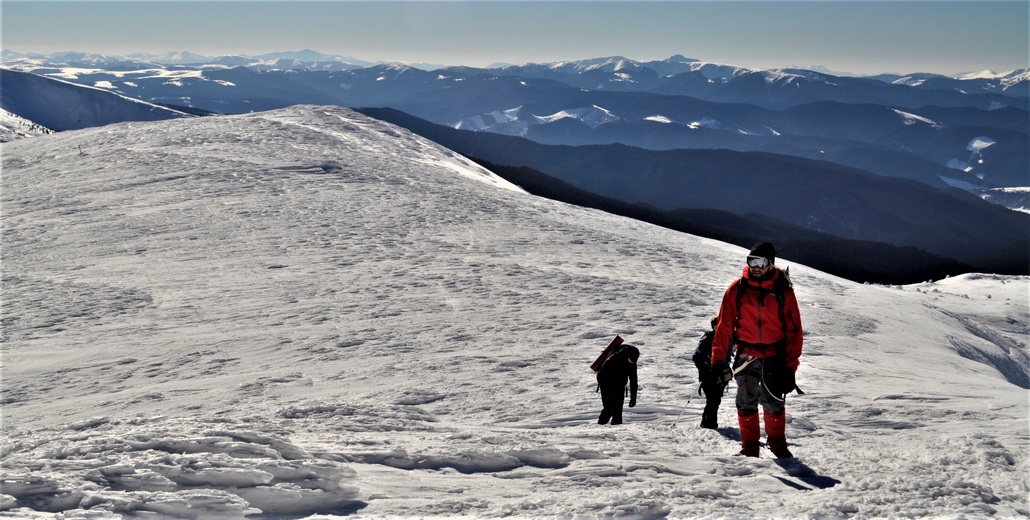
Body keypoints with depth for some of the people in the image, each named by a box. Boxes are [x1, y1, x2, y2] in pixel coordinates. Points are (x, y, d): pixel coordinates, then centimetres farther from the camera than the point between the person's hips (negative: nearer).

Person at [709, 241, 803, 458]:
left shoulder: (783, 291, -3)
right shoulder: (737, 289, -1)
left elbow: (794, 330, 0)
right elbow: (724, 326, 1)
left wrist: (790, 367, -5)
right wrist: (718, 360, -3)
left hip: (774, 357, -1)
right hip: (746, 356, 1)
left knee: (774, 403, 1)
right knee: (746, 403, 2)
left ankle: (777, 443, 21)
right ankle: (749, 447, 14)